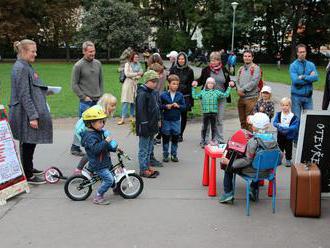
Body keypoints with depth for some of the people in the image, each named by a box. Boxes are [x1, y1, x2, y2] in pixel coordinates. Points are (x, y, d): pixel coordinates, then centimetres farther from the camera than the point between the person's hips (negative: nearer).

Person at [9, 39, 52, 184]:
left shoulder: (26, 66, 14)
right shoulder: (20, 68, -17)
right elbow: (24, 95, -21)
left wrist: (44, 91, 17)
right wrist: (32, 116, -22)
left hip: (30, 112, 10)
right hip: (25, 114, -10)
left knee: (30, 142, 19)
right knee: (27, 143, -1)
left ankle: (29, 168, 33)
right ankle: (28, 176, 9)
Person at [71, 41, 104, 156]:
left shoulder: (98, 63, 8)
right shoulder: (78, 65, -7)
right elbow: (74, 84, -6)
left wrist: (101, 95, 9)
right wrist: (84, 97, -9)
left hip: (98, 101, 5)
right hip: (86, 102, -5)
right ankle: (75, 147, 10)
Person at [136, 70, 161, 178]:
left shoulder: (152, 93, 12)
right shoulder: (142, 94, -18)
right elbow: (141, 111, -22)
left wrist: (157, 121, 19)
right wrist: (145, 126, -23)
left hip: (151, 126, 9)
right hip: (145, 127, -9)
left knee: (149, 148, 17)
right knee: (144, 149, 1)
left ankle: (147, 167, 27)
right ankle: (143, 170, 8)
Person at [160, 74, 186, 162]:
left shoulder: (180, 95, 1)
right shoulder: (163, 95, -5)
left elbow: (184, 106, 2)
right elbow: (159, 106, -2)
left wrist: (178, 106, -16)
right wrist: (166, 106, -18)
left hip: (176, 120, 2)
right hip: (166, 120, -2)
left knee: (175, 138, 10)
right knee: (166, 138, 8)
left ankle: (174, 154, 23)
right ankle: (165, 155, 19)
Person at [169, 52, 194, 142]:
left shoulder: (189, 70, 4)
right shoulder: (173, 69, 5)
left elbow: (191, 85, 5)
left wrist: (191, 99, 1)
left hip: (185, 96, 0)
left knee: (184, 115, 4)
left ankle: (180, 134, 15)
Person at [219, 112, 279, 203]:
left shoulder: (253, 141, -28)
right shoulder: (273, 139, -8)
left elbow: (247, 161, -25)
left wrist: (229, 162, -17)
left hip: (253, 170, -6)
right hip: (267, 170, 6)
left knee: (229, 167, 12)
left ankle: (228, 194, 14)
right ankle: (254, 192, 41)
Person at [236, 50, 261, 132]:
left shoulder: (255, 68, -3)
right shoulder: (241, 69, 16)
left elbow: (254, 82, -14)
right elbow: (238, 81, 13)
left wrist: (243, 89, -14)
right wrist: (239, 90, -8)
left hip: (251, 97, -6)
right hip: (241, 97, 6)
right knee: (242, 121, 14)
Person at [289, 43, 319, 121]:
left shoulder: (311, 65, 7)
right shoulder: (293, 65, -4)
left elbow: (316, 77, -8)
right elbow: (295, 80, -18)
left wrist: (304, 77, -17)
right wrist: (309, 78, -10)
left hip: (308, 95, 3)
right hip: (297, 96, -3)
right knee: (296, 118, 1)